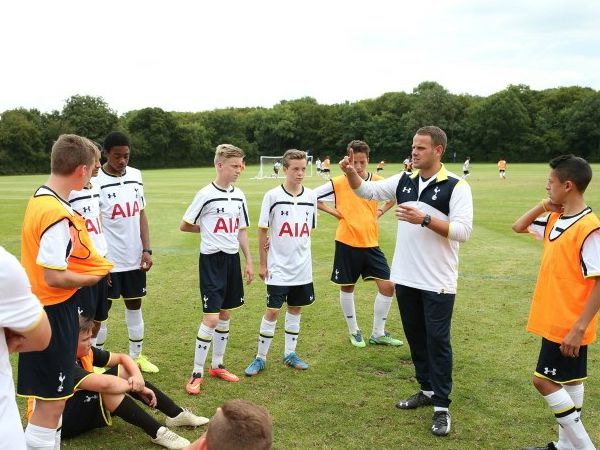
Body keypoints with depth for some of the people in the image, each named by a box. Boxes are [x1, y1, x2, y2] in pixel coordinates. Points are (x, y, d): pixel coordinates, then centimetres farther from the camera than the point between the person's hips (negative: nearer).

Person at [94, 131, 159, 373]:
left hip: (134, 258, 5)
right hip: (108, 260, -5)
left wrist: (146, 249, 1)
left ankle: (136, 355, 29)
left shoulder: (136, 176, 4)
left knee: (135, 306, 15)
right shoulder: (95, 181, -12)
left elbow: (141, 214, 9)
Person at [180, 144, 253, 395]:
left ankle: (217, 365, 27)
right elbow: (184, 226, -4)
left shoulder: (239, 195, 7)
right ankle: (197, 374, 3)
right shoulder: (206, 195, -12)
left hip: (232, 259, 6)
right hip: (212, 260, -6)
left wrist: (248, 261, 11)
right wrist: (209, 229, 5)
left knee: (225, 315, 13)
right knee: (211, 319, -9)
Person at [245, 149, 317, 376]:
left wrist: (299, 249, 5)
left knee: (296, 309, 13)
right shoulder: (273, 196, -8)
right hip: (278, 268, -4)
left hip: (302, 268, 4)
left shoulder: (311, 196, 1)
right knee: (272, 311, -1)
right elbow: (262, 230, -3)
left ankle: (290, 353, 27)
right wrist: (263, 263, -3)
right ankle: (260, 357, 12)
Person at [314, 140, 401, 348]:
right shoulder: (338, 183, -8)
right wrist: (334, 212, -6)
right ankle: (354, 331, 28)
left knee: (387, 286, -1)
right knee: (347, 287, 9)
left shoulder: (378, 181, 0)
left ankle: (378, 333, 14)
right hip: (347, 243, -2)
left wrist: (381, 210, 5)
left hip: (371, 244, 3)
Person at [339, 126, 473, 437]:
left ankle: (442, 406, 13)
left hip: (437, 282, -6)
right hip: (405, 278, 6)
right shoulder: (403, 181, 6)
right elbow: (368, 191, 13)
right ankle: (427, 390, 33)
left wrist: (424, 219, -25)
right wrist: (350, 172, -6)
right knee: (415, 337, 16)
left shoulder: (456, 187, -11)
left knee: (437, 341, 2)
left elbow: (463, 230, -18)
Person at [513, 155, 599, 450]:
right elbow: (518, 227, 18)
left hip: (569, 325, -9)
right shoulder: (555, 219, 4)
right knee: (569, 380, 17)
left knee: (544, 381, -4)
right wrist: (544, 206, 2)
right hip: (555, 320, 9)